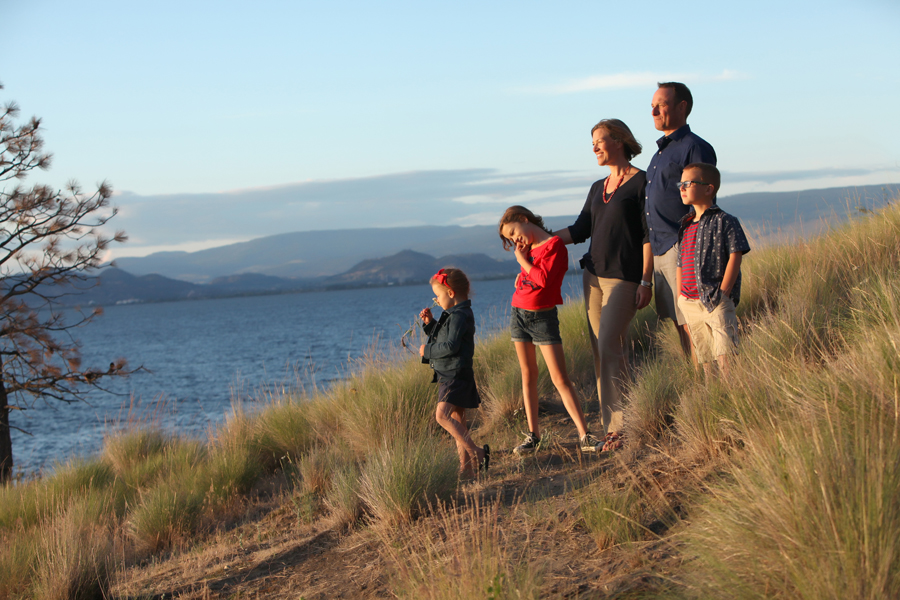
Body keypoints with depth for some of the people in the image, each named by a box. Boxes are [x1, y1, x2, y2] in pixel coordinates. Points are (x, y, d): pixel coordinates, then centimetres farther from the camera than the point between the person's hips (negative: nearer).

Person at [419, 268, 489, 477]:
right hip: (449, 375, 11)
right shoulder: (453, 315, 16)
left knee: (443, 414, -21)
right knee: (456, 420, 11)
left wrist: (427, 350, -13)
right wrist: (430, 323, 15)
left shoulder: (460, 316, -17)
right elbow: (443, 338, 28)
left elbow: (451, 346, -24)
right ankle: (465, 467, 13)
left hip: (457, 375, -11)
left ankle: (476, 452, -20)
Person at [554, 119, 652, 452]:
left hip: (625, 277, -7)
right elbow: (580, 230, 18)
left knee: (609, 346, -15)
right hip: (594, 274, 7)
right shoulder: (598, 188, 17)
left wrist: (646, 281, -14)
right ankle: (612, 423, 6)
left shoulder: (641, 183, -5)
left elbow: (650, 236, -9)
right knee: (600, 348, 3)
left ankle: (619, 425, -11)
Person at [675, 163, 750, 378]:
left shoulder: (725, 221, -4)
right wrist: (680, 298, 12)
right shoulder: (686, 226, 16)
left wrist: (723, 293, -15)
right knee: (703, 358, 9)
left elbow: (735, 256, -9)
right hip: (690, 304, 7)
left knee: (725, 356, -15)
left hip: (716, 302, -7)